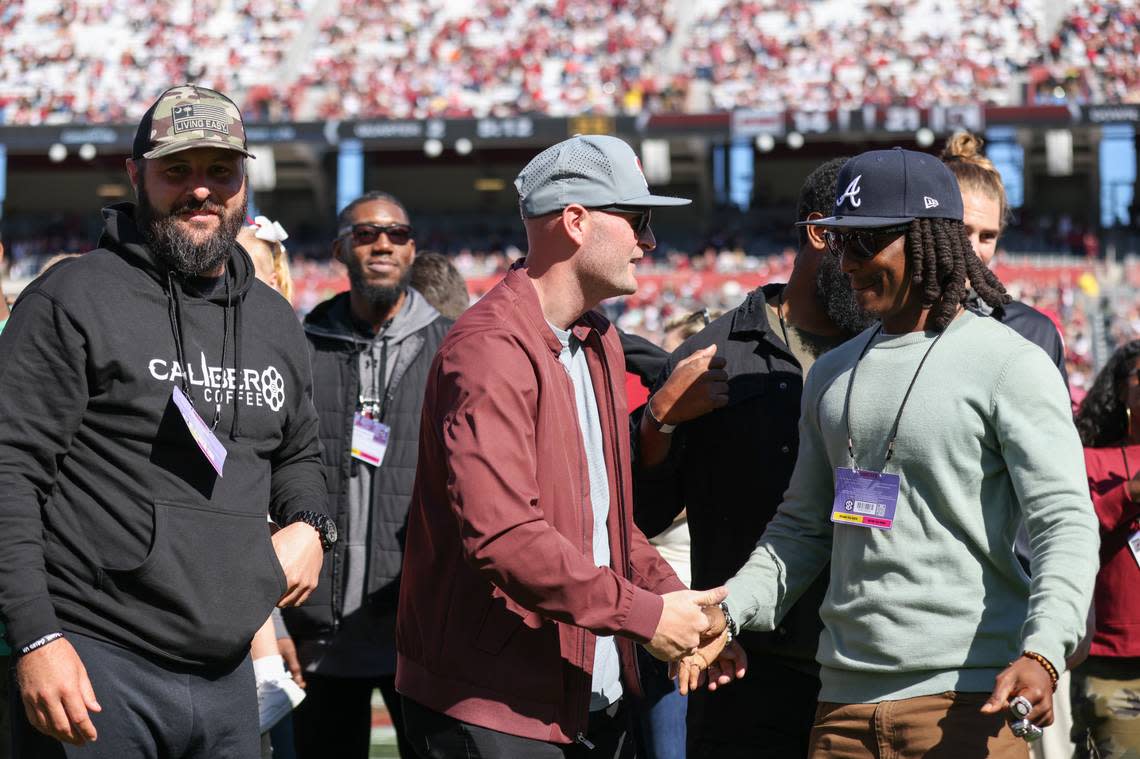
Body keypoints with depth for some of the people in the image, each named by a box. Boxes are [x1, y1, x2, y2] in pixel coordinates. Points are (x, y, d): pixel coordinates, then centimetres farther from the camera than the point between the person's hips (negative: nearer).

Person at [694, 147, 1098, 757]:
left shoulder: (1011, 367, -3)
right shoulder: (832, 373, 18)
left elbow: (1065, 523, -11)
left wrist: (1041, 654, -26)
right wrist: (730, 611, 5)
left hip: (968, 701, -6)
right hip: (845, 695, 6)